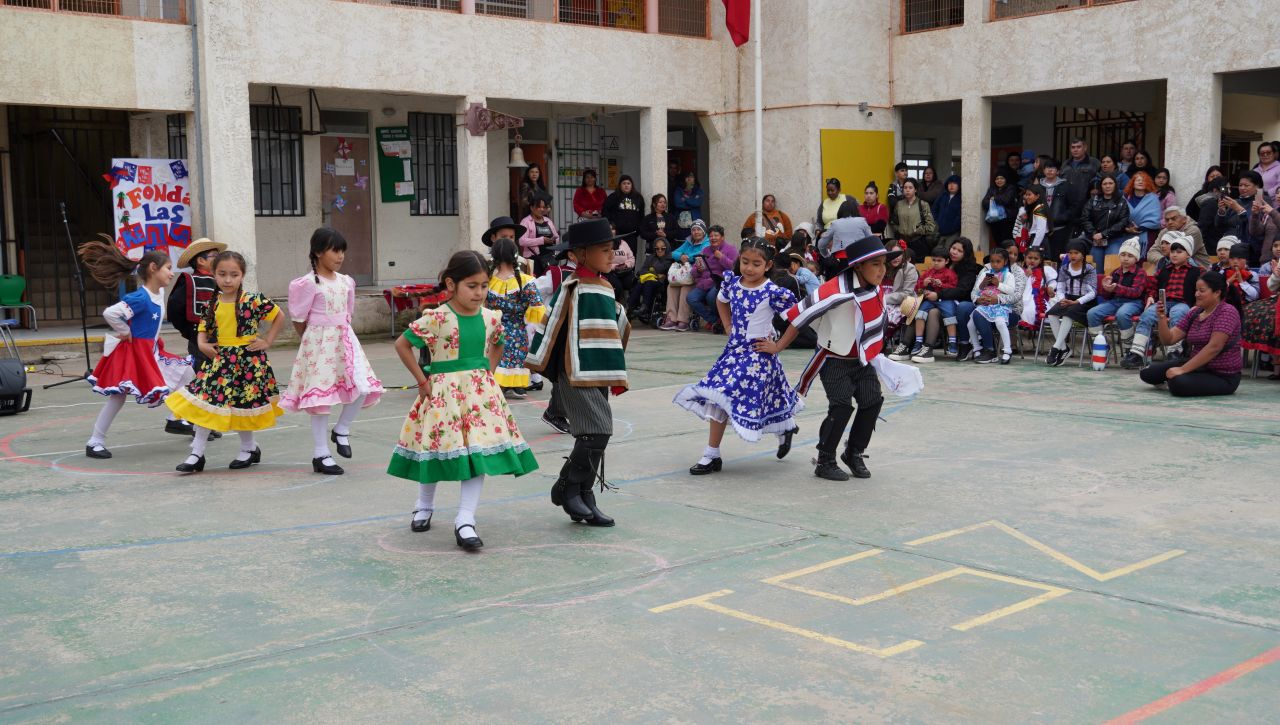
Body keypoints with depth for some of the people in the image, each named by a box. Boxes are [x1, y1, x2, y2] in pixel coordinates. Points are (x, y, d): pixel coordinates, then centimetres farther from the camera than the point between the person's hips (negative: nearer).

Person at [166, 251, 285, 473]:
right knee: (205, 400, -2)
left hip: (247, 359, -4)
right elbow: (204, 327, 15)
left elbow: (279, 316, 0)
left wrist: (267, 341, -3)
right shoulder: (214, 304, 3)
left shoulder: (253, 300, -10)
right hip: (220, 359, 4)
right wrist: (203, 344, -4)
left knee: (243, 404, 7)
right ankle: (197, 454, 4)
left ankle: (249, 448, 29)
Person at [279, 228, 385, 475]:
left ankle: (341, 430, 17)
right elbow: (299, 320, -4)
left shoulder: (346, 282, 9)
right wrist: (311, 341, 6)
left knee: (364, 388, -8)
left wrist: (340, 335, 15)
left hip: (344, 341, 6)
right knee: (321, 396, -2)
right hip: (319, 344, -6)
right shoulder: (309, 283, -10)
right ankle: (320, 455, 6)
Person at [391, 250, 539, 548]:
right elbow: (402, 345, -6)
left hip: (480, 392, 4)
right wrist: (422, 380, -5)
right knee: (437, 448, 8)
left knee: (479, 453, -6)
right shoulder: (436, 319, -14)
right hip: (443, 393, -4)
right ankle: (424, 506, 34)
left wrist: (487, 374, 11)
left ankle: (465, 520, -2)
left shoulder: (490, 318, 2)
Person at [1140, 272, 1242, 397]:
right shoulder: (1194, 313, 7)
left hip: (1223, 376, -7)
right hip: (1199, 366, 8)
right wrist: (1162, 318, -17)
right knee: (1147, 373, -2)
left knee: (1178, 383, -34)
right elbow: (1169, 339, 3)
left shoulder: (1227, 312, -15)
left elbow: (1214, 347, -26)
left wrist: (1183, 369, -29)